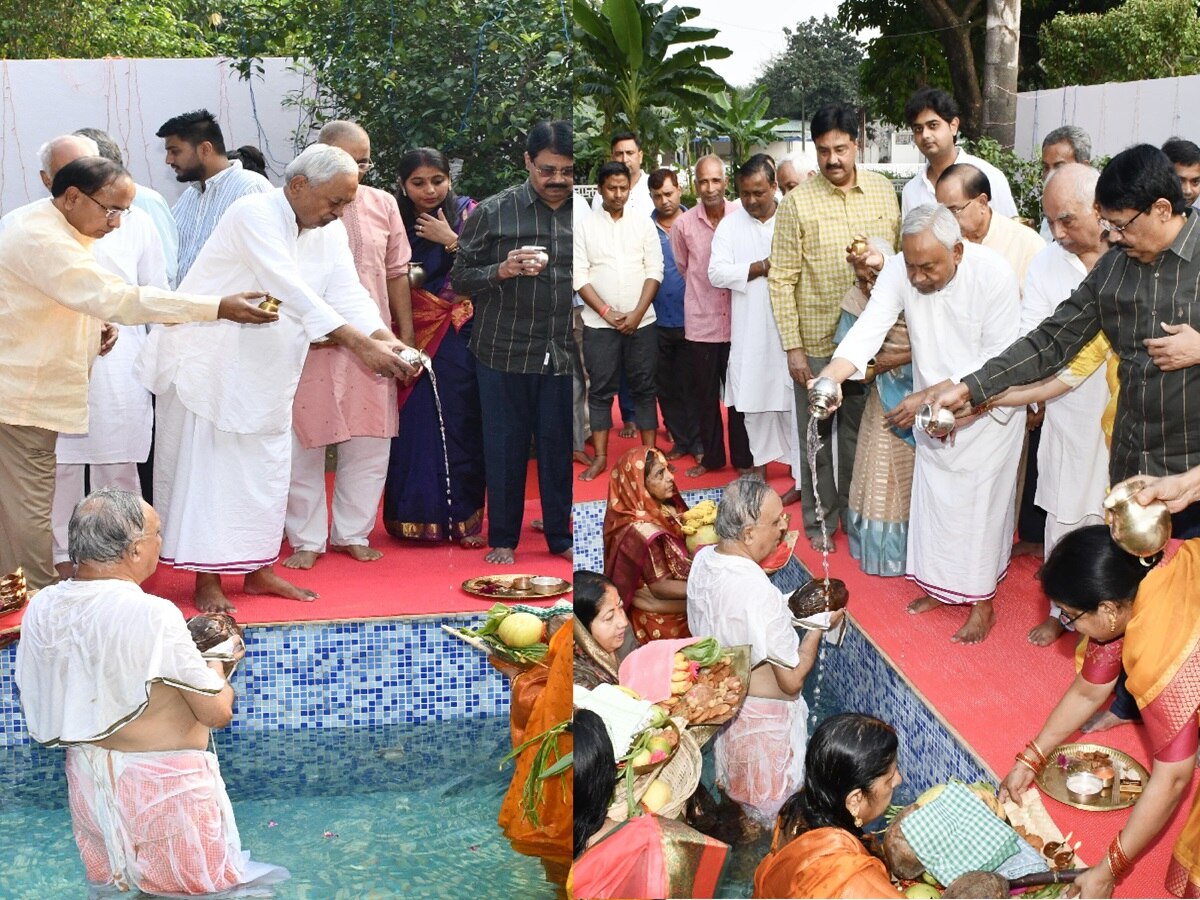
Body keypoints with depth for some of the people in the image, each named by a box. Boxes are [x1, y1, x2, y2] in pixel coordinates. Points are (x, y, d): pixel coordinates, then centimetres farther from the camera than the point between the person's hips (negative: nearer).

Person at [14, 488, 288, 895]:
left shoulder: (40, 608, -6)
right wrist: (216, 667, 3)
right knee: (206, 883, 13)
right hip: (161, 785, -6)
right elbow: (218, 713, -18)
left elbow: (38, 708, 8)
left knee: (110, 884, 25)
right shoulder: (153, 616, -25)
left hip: (88, 780, 6)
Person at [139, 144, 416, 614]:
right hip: (209, 360, -7)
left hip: (266, 370, 7)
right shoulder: (255, 215, -23)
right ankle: (207, 580, 4)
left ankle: (258, 568, 22)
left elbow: (349, 295, -9)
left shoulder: (331, 232, 1)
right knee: (206, 468, -2)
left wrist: (387, 340, -29)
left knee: (266, 469, 10)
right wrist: (360, 345, -40)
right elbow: (293, 291, -33)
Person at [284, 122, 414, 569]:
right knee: (304, 446, 4)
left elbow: (397, 274, 12)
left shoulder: (383, 204, 7)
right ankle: (306, 540, 17)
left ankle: (352, 533, 24)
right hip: (310, 346, -3)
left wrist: (406, 337, 11)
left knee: (370, 446, 8)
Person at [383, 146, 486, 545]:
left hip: (458, 336, -1)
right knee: (412, 426, -1)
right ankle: (413, 517, 10)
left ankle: (463, 518, 5)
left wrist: (450, 239, -12)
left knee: (458, 425, -3)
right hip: (410, 334, 2)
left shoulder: (467, 212, 3)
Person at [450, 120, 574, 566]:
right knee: (505, 445, 7)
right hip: (505, 353, -1)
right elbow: (460, 278, 1)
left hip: (566, 355, 1)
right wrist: (502, 270, -17)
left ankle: (561, 536, 22)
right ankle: (502, 538, 20)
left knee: (560, 446, 7)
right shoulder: (493, 212, 0)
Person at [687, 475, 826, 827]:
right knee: (771, 808, 18)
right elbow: (792, 680, -26)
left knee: (731, 785, 31)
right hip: (762, 716, -7)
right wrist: (817, 627, -14)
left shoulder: (703, 559, -13)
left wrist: (785, 608, 2)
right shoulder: (760, 593, -37)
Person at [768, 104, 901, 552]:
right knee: (817, 435, 10)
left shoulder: (884, 190, 1)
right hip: (816, 343, -3)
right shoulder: (798, 202, -9)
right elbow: (781, 279, -9)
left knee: (860, 431, 16)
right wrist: (792, 347, -12)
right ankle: (820, 520, 25)